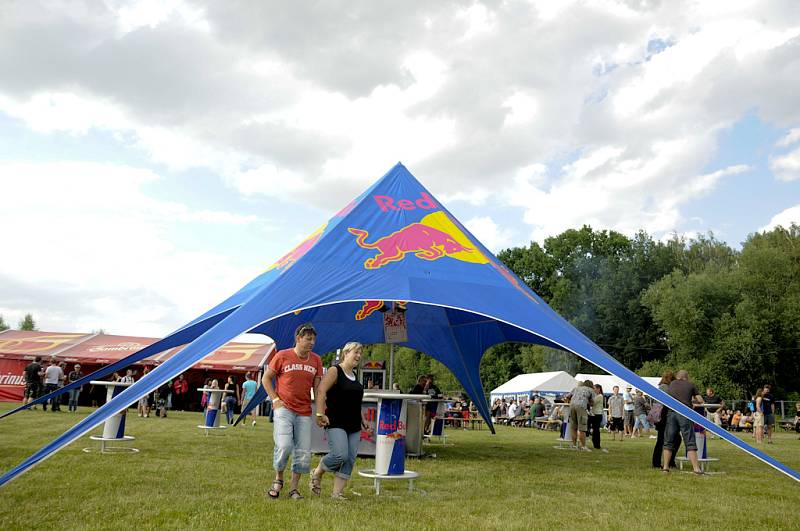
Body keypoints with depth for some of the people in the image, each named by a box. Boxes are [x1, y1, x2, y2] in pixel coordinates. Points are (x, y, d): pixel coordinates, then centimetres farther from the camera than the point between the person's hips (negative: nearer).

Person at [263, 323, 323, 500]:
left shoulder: (316, 360, 7)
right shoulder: (282, 356, -3)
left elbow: (317, 387, 10)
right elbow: (266, 379, 5)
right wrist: (275, 399, -5)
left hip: (304, 412, 4)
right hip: (284, 409, -4)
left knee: (303, 452, 2)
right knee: (284, 446, -17)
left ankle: (294, 488, 16)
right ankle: (278, 479, 10)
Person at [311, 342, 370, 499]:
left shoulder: (354, 375, 18)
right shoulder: (334, 371, -6)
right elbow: (320, 392, -16)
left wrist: (362, 419, 23)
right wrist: (320, 414, -23)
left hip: (354, 425, 8)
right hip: (336, 423, -8)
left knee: (350, 460, 2)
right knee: (340, 455, -19)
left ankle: (337, 492, 9)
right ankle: (317, 473, 8)